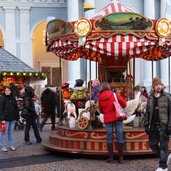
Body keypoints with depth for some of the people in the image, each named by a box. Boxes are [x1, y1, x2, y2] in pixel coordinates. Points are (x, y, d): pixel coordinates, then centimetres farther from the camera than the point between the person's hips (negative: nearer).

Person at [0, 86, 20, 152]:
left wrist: (17, 116, 8)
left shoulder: (13, 98, 11)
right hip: (5, 118, -5)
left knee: (11, 132, 11)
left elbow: (16, 108, 15)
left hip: (12, 118, 5)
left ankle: (11, 145, 19)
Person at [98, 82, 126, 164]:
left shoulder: (100, 98, 1)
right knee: (119, 136, 3)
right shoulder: (114, 95, -5)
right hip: (117, 117, -1)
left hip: (107, 119, 1)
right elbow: (123, 103, -10)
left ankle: (110, 157, 7)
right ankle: (121, 157, 4)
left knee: (109, 137, 8)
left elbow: (101, 110, 9)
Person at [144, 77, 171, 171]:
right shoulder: (150, 97, 10)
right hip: (153, 125, 5)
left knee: (163, 145, -2)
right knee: (152, 144, 8)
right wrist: (146, 125, 8)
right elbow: (147, 112, 13)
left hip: (163, 125, -5)